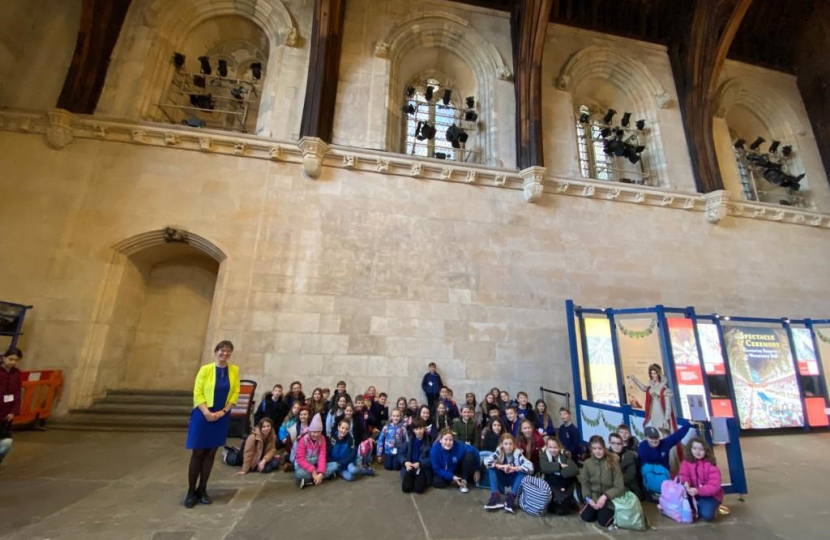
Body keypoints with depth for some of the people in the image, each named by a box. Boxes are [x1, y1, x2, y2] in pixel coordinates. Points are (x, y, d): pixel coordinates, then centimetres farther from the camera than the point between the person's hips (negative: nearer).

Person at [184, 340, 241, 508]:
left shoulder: (234, 370, -1)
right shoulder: (205, 369, -8)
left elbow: (235, 393, 0)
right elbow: (197, 393, -9)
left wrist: (223, 411, -10)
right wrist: (207, 413, -17)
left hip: (222, 417, 3)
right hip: (203, 416, -2)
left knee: (211, 453, 11)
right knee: (198, 453, 4)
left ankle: (202, 490, 25)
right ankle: (191, 491, 20)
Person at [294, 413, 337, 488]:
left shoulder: (322, 439, -4)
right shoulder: (303, 440, -14)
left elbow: (322, 456, -11)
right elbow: (300, 459, -18)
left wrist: (320, 473, -27)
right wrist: (312, 470, -28)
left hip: (316, 465, 4)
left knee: (335, 465, -20)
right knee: (299, 474, -39)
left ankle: (310, 481, -24)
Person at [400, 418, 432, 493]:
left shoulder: (429, 441, -8)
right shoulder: (409, 440, -1)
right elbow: (402, 453, 2)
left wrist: (420, 464, -23)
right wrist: (406, 462, -19)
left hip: (423, 468, -2)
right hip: (410, 467, 2)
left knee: (419, 489, -21)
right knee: (406, 488, -16)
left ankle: (421, 479, 11)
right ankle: (413, 479, 15)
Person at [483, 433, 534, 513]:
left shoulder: (517, 453, -19)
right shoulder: (499, 452, -15)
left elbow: (530, 467, -33)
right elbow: (486, 461, -27)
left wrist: (513, 468, -36)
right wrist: (501, 466, -36)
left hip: (513, 480, -1)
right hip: (502, 479, 1)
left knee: (523, 471, -28)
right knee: (492, 469, -24)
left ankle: (511, 498, -33)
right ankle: (495, 497, -34)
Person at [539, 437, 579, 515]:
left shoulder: (565, 455, -5)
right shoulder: (543, 454, -6)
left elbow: (575, 470, -19)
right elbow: (543, 467, -25)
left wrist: (560, 472, -27)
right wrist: (559, 466, -23)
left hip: (565, 487, -1)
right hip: (551, 486, 1)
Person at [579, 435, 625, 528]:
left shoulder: (612, 462, -12)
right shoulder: (587, 463, -5)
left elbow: (619, 486, -11)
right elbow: (585, 483, 2)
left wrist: (605, 496, -20)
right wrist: (588, 498, -14)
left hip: (609, 499, -2)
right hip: (594, 498, 3)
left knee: (603, 521, -20)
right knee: (586, 516, -14)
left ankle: (610, 511, 12)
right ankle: (599, 510, 16)